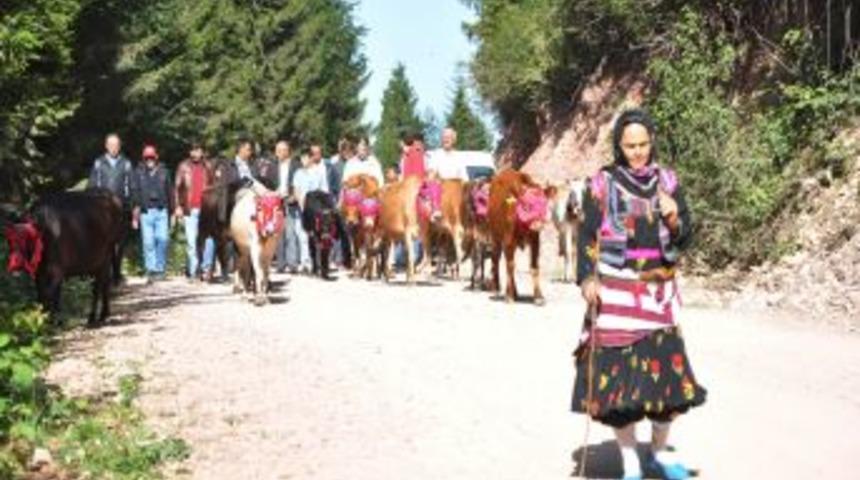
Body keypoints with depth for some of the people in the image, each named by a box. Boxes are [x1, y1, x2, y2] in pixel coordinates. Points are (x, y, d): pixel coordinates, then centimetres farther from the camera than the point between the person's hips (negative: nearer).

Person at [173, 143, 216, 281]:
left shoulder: (208, 166, 10)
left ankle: (206, 269, 3)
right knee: (191, 241, 1)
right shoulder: (184, 166, 5)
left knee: (209, 240, -8)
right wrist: (178, 207, -2)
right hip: (190, 210, -1)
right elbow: (177, 187, 5)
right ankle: (193, 271, 7)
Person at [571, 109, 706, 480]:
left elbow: (685, 237, 7)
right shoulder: (602, 184, -1)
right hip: (616, 291, -3)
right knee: (618, 372, -4)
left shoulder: (666, 181, 7)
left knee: (667, 366, 0)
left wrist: (674, 219, -14)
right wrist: (587, 278, -14)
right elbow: (586, 236, -1)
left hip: (658, 290, 3)